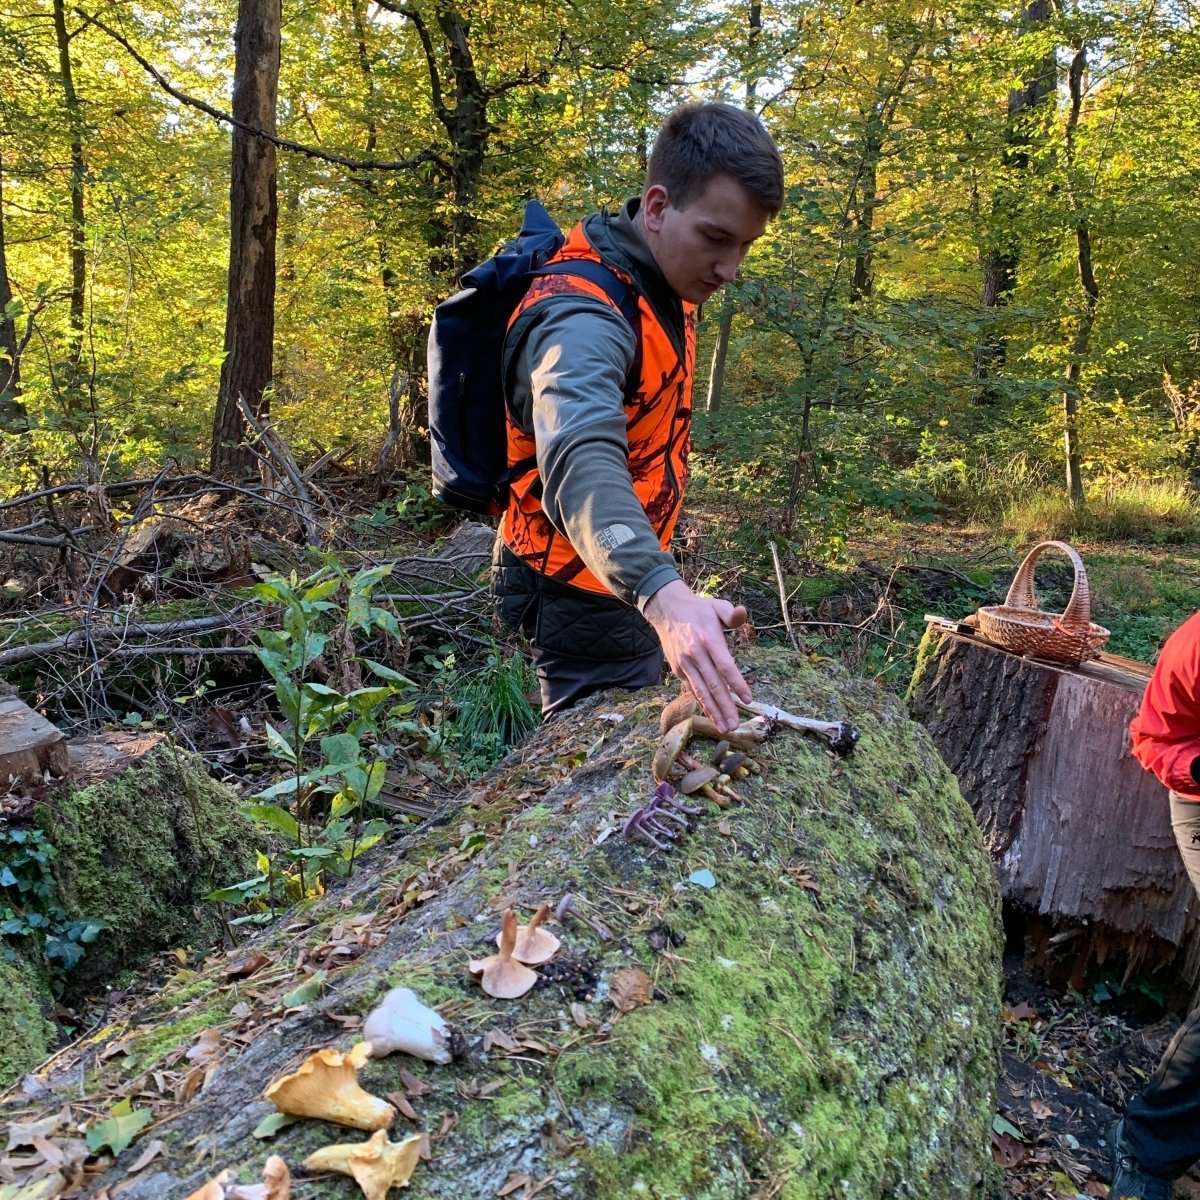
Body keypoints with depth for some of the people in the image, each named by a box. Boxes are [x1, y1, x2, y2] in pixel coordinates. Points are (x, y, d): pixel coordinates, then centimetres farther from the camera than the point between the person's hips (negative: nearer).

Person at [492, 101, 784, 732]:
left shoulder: (664, 283, 2)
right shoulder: (582, 318, -29)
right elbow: (582, 462, -48)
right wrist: (662, 592, -64)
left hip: (638, 583, 9)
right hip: (583, 594, -9)